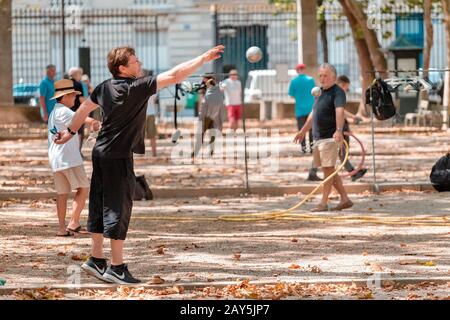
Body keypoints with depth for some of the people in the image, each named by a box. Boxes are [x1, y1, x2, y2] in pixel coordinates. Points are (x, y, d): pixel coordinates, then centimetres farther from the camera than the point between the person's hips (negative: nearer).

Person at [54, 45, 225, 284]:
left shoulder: (105, 87, 7)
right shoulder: (136, 88, -17)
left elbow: (85, 108, 21)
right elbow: (175, 76, -18)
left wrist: (70, 132, 36)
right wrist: (205, 58, -13)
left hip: (101, 153, 9)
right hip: (118, 157, -9)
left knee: (100, 206, 14)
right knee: (119, 208, -3)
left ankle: (96, 259, 21)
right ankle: (117, 268, -1)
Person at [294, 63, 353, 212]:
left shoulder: (337, 92, -11)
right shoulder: (321, 92, 18)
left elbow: (339, 111, -28)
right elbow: (313, 114, 30)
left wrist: (339, 130, -43)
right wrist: (303, 131, 36)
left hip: (330, 137, -10)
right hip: (318, 137, 10)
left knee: (328, 169, -6)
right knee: (328, 170, 11)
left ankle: (323, 203, -4)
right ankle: (345, 199, 15)